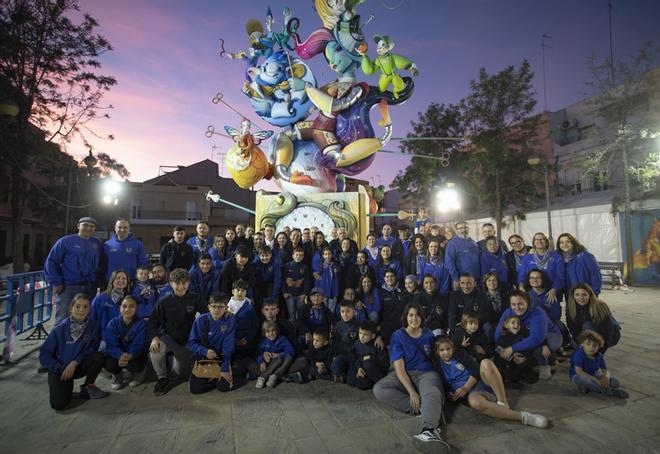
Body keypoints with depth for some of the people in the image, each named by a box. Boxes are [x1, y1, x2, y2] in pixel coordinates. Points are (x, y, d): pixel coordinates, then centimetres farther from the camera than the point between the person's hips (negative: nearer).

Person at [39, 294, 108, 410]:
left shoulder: (93, 326, -12)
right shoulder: (60, 328, -14)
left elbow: (93, 348, -8)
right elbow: (44, 353, -7)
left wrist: (74, 363, -19)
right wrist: (59, 368, -15)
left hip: (78, 366, 2)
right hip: (59, 368, -2)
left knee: (99, 356, -29)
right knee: (58, 403, -22)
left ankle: (88, 387, -2)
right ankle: (66, 385, 14)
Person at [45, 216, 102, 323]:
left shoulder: (97, 244, 10)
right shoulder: (65, 241, -2)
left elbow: (101, 265, 13)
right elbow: (51, 262, -3)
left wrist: (97, 282, 4)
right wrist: (56, 283, -8)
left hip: (90, 289, 4)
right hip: (68, 287, -3)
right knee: (63, 319, 0)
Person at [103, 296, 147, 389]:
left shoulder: (140, 323, -15)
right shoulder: (113, 323, -10)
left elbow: (138, 344, -23)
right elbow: (111, 345, -19)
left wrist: (129, 356, -45)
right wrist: (121, 355, -40)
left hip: (135, 355, -2)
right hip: (118, 354, 2)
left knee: (134, 365, -32)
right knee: (108, 363, -27)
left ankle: (138, 373, 8)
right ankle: (117, 375, 10)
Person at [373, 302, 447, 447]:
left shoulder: (429, 334, 7)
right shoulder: (398, 336, -2)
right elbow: (399, 367, -10)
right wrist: (412, 392, -21)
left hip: (426, 373, 0)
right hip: (404, 375, 0)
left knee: (432, 394, -36)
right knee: (379, 389, -28)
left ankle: (429, 430, -60)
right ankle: (424, 408, -26)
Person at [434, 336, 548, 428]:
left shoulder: (459, 353, 7)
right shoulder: (438, 365, 6)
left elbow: (475, 369, 0)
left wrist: (465, 388, -12)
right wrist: (451, 394, -14)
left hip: (481, 381, 1)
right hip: (471, 392, -1)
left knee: (486, 363, -31)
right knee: (475, 402, -41)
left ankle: (503, 403, -24)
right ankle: (523, 416, -33)